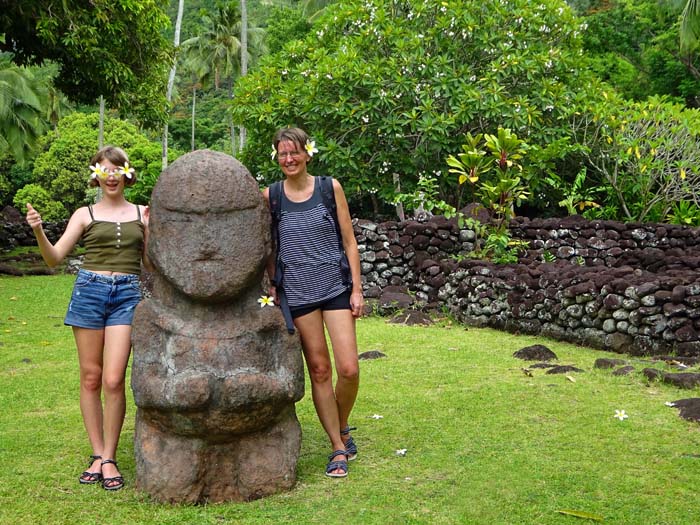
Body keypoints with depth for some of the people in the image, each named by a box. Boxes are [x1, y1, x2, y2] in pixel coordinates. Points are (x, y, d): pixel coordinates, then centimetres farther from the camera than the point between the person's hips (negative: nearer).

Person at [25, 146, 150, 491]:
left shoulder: (142, 214, 11)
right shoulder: (85, 214, 8)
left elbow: (151, 265, 10)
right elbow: (54, 258, 3)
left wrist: (155, 229, -5)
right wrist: (38, 231, -15)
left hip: (127, 296, -1)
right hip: (89, 291, 1)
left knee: (113, 380, -9)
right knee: (90, 378, 4)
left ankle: (109, 458, 3)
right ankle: (97, 454, 16)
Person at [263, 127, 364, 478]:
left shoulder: (330, 188, 2)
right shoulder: (270, 196, 3)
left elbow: (349, 241, 3)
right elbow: (269, 247, 10)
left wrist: (357, 289, -1)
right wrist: (273, 287, 5)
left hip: (336, 287, 0)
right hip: (296, 292, 0)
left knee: (348, 369, -8)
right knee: (319, 371, 3)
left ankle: (342, 427, 21)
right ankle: (338, 448, 14)